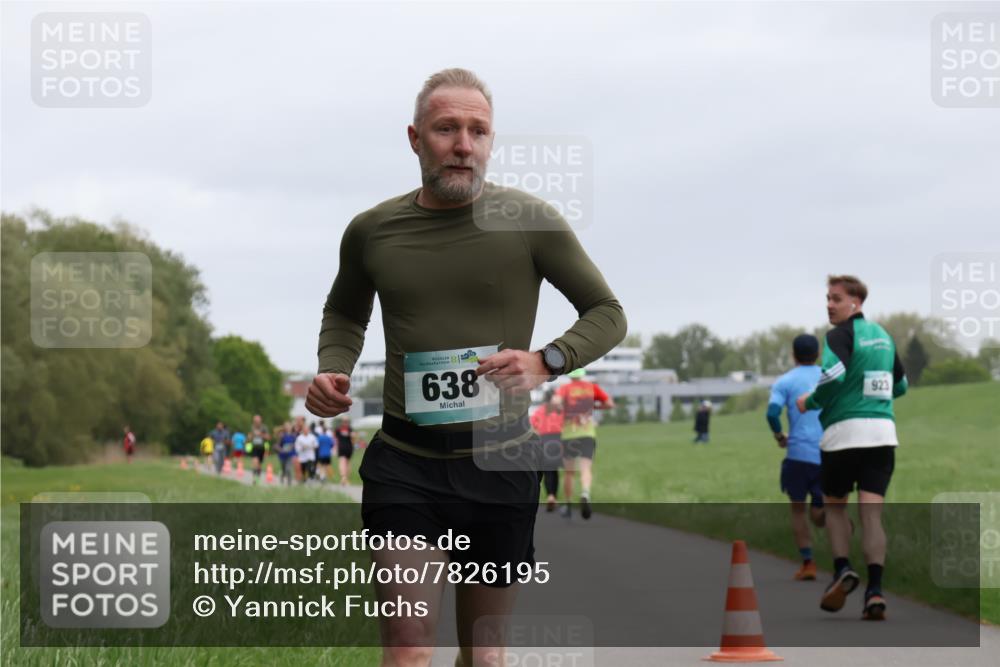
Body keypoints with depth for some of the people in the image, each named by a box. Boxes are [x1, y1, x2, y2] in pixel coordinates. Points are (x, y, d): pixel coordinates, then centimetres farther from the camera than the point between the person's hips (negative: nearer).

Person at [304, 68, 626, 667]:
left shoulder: (530, 222, -3)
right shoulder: (372, 230, 4)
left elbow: (608, 315, 4)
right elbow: (345, 314, 24)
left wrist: (545, 362, -15)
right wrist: (332, 370, 2)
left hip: (500, 461, 0)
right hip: (404, 462, 0)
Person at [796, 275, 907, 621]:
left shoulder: (840, 334, -6)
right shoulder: (883, 335, 16)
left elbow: (835, 373, -23)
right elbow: (900, 384, 24)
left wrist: (810, 401, -7)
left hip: (844, 432, -5)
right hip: (883, 432, 5)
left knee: (834, 505, 15)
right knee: (872, 514, -1)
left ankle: (842, 569, -3)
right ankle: (874, 590, -13)